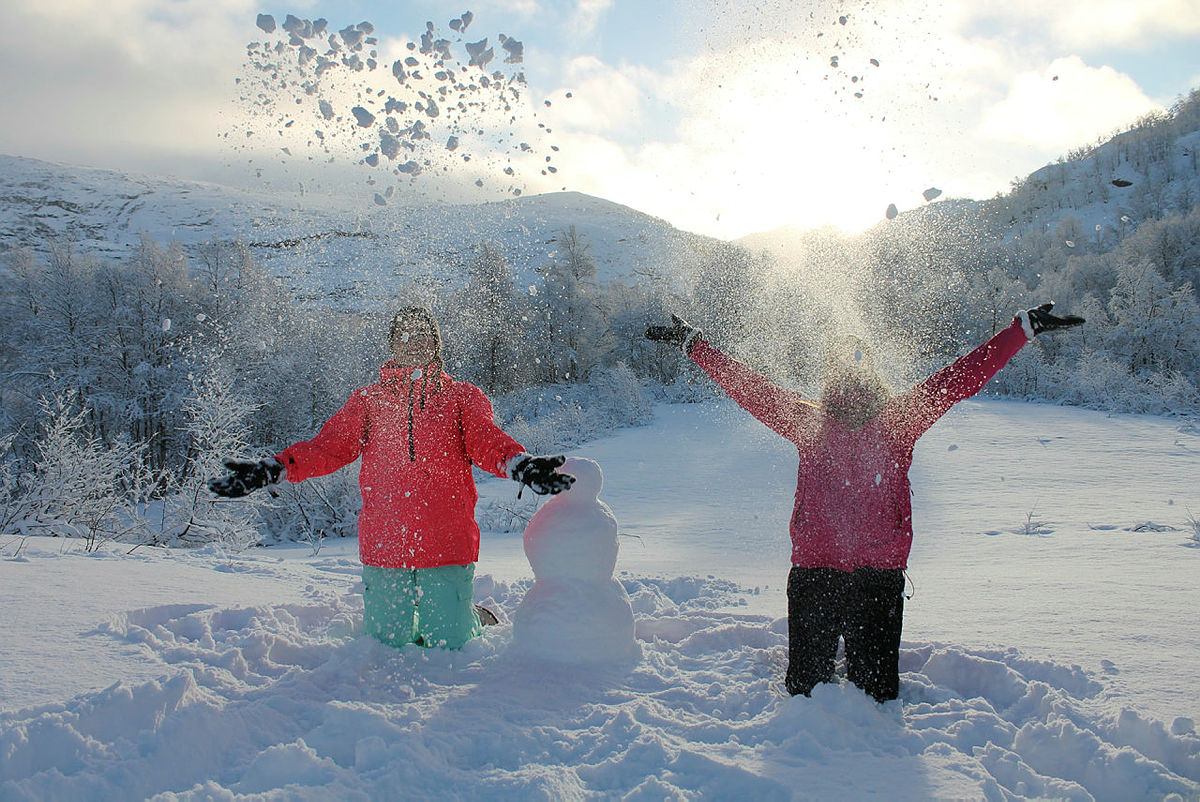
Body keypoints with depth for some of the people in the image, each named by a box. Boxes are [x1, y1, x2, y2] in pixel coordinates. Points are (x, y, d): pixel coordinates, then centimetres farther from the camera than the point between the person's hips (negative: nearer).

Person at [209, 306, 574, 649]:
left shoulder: (461, 396, 8)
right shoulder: (367, 399, 13)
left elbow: (485, 438, -9)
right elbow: (330, 445, 3)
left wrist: (519, 463, -31)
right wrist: (273, 468, -14)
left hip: (447, 545, -2)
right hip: (384, 544, 2)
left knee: (448, 642, 4)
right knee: (389, 639, 8)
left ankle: (476, 617, 36)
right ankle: (401, 618, 41)